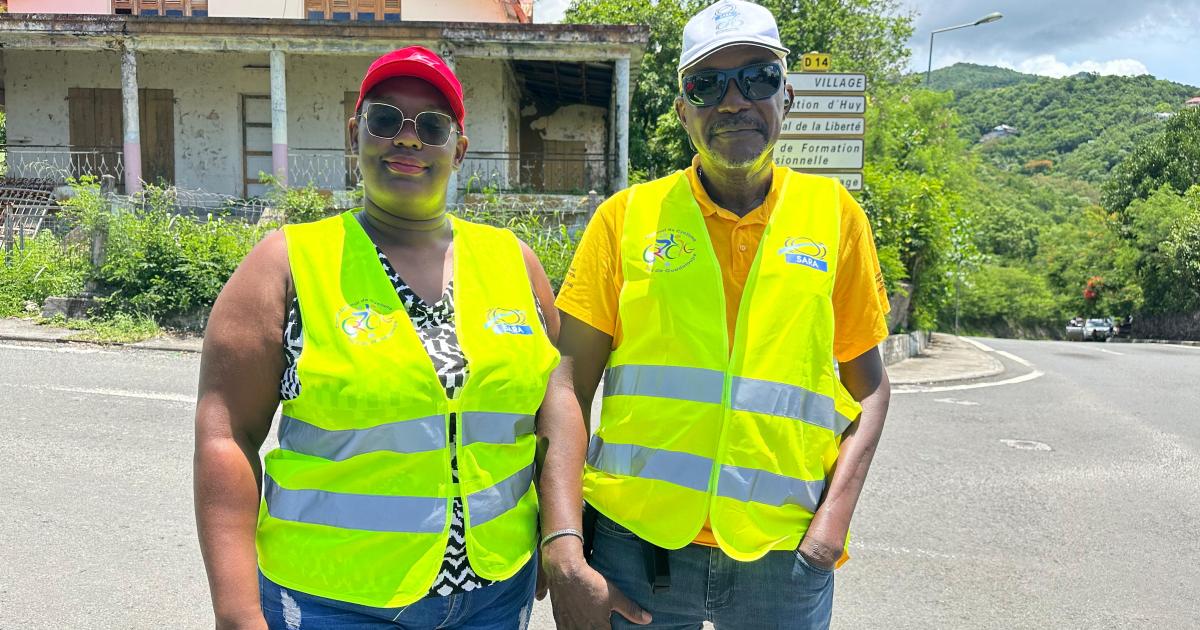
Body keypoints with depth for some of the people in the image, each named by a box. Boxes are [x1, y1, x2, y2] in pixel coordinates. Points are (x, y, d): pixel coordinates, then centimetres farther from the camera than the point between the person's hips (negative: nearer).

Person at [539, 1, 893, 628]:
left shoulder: (833, 213, 2)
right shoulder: (626, 217, -2)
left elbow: (867, 383, 8)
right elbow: (569, 389, -2)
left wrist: (835, 514, -5)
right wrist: (562, 551, -9)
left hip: (784, 554, 1)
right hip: (634, 541, 0)